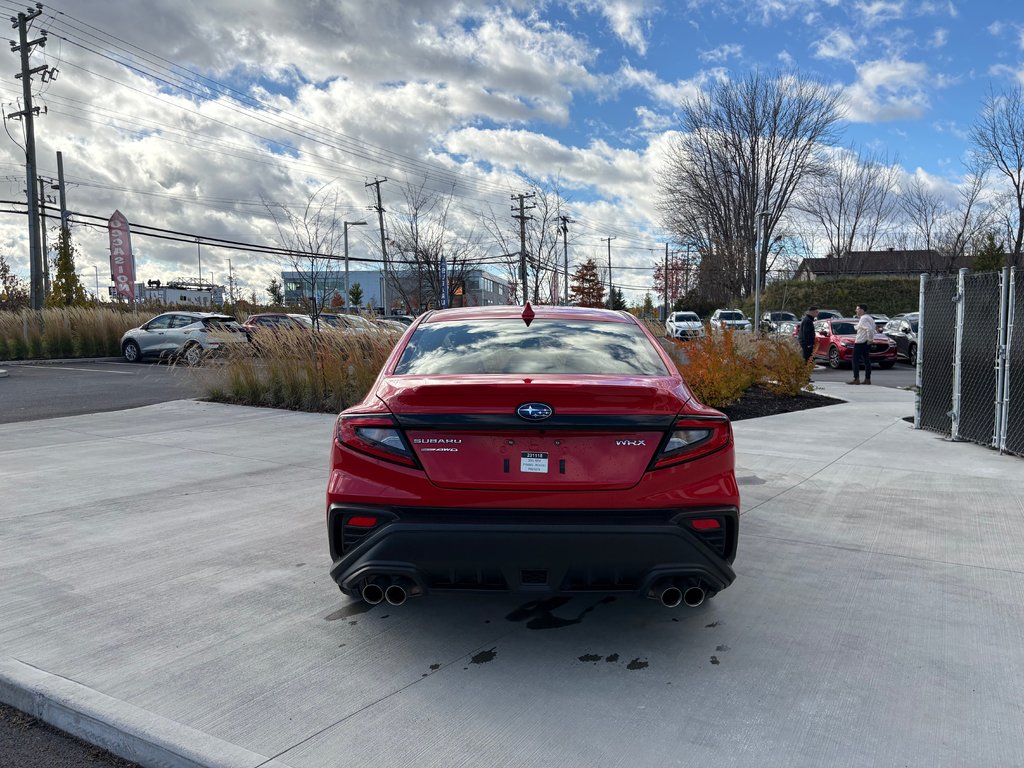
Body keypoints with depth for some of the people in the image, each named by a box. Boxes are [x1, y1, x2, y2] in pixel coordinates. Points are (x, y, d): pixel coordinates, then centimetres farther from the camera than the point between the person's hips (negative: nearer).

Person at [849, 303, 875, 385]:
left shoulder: (863, 319, -16)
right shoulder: (870, 318, 15)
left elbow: (870, 329, -28)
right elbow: (873, 330, 20)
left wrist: (869, 338, -19)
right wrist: (870, 339, 15)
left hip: (860, 343, -10)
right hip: (866, 343, 10)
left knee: (856, 360, -5)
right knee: (867, 361, 9)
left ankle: (856, 379, -8)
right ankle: (867, 379, 10)